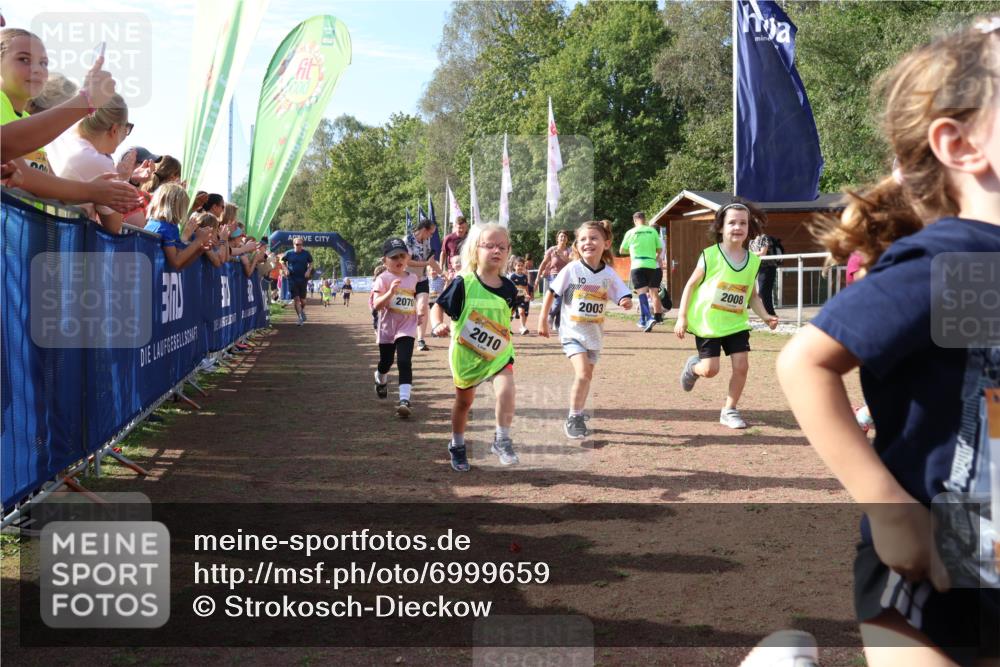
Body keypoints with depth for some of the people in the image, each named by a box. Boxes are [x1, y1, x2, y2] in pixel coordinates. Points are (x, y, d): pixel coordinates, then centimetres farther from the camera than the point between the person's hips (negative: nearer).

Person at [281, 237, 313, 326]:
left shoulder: (306, 253, -1)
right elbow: (283, 261, 13)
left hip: (303, 279, 1)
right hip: (292, 279, -1)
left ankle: (302, 311, 39)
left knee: (302, 299, 9)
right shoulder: (289, 253, -2)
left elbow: (311, 263, 10)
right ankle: (300, 317, -4)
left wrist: (308, 270, -8)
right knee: (296, 299, -7)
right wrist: (286, 269, -3)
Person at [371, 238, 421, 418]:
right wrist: (390, 292, -36)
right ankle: (380, 380, 52)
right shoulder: (382, 279, -11)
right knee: (386, 362, 18)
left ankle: (404, 400, -21)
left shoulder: (412, 278, 5)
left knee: (404, 362, -16)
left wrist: (418, 312, 11)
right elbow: (376, 305, -22)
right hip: (387, 328, -1)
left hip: (407, 328, 1)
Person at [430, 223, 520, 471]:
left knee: (506, 388, -24)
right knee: (464, 400, 15)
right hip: (466, 352, -1)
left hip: (499, 352, 2)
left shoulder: (509, 288, -5)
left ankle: (502, 441, -8)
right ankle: (457, 446, 38)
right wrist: (438, 326, -25)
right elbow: (438, 307, -9)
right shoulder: (463, 284, -16)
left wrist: (504, 336, 10)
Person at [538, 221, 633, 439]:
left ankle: (578, 416, 35)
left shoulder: (609, 273, -4)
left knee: (587, 375, 15)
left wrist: (626, 302, -24)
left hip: (594, 333, 4)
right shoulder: (572, 269, -13)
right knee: (582, 374, -19)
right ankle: (573, 419, -4)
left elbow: (624, 296, 0)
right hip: (572, 331, -4)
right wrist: (542, 319, -2)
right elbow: (551, 292, -5)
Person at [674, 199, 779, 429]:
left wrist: (765, 316, -3)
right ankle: (692, 367, 32)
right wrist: (682, 317, -9)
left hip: (736, 323, 4)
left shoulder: (753, 261, 1)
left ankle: (729, 411, 12)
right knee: (710, 369, -5)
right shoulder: (710, 256, -11)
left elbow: (752, 295, 12)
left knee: (741, 365, -5)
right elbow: (691, 285, -5)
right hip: (707, 322, -4)